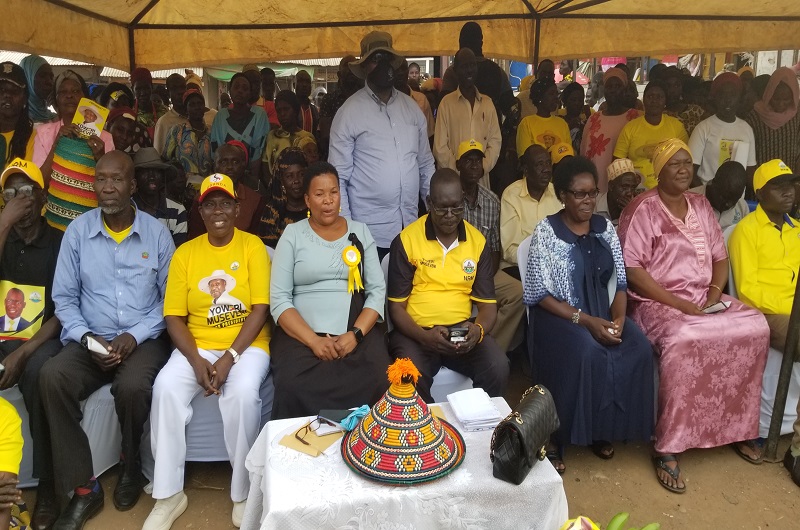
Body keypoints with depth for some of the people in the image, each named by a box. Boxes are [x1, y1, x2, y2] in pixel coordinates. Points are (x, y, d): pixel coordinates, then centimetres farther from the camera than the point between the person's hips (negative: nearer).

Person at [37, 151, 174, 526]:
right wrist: (87, 337, -12)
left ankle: (130, 465, 1)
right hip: (90, 340, 2)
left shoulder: (157, 232, 0)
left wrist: (135, 335, -12)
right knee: (51, 377, -28)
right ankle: (83, 487, -15)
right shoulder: (77, 231, 3)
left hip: (143, 340, -2)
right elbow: (64, 297, 4)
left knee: (132, 386, -32)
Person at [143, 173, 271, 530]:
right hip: (197, 346, 3)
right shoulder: (185, 253, 6)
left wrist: (229, 358, -18)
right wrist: (196, 360, -14)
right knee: (166, 387, -24)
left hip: (246, 346, -2)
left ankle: (244, 494, -11)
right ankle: (169, 494, -8)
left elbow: (261, 309, -8)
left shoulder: (253, 246, -2)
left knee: (243, 392, -31)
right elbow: (173, 316, 2)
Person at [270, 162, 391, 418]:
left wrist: (356, 333, -11)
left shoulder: (360, 231, 12)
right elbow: (279, 299, -1)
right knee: (293, 389, -30)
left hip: (358, 332, 1)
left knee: (376, 384, -27)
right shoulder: (292, 234, 7)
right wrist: (313, 340, -14)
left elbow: (377, 291, 6)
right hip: (301, 334, -1)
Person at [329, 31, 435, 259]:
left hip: (410, 227, 4)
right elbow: (339, 177, -6)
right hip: (370, 231, -4)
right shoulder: (350, 112, -6)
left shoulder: (411, 107, 8)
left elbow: (426, 165, 14)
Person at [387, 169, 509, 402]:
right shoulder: (406, 240, -4)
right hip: (416, 331, -2)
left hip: (462, 330, 3)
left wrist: (479, 329, -15)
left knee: (498, 367, -24)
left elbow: (487, 303, 8)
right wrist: (424, 336, -20)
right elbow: (396, 305, -3)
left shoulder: (478, 242, 5)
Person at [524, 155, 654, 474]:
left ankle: (603, 429, -1)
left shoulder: (605, 228, 8)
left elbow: (620, 283, 8)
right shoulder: (546, 232, -8)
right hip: (559, 315, -5)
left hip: (602, 313, 5)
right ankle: (554, 438, -16)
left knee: (639, 348, -21)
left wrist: (618, 318, -12)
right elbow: (539, 294, -12)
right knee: (588, 351, -34)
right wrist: (585, 320, -20)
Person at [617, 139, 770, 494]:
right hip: (657, 303, -7)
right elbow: (632, 270, -16)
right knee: (684, 341, -34)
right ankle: (667, 449, -23)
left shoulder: (701, 206, 13)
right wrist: (679, 304, -18)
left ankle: (736, 426, 3)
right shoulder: (642, 210, -9)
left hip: (705, 299, 7)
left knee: (755, 327, -13)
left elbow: (720, 257, 14)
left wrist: (714, 295, -5)